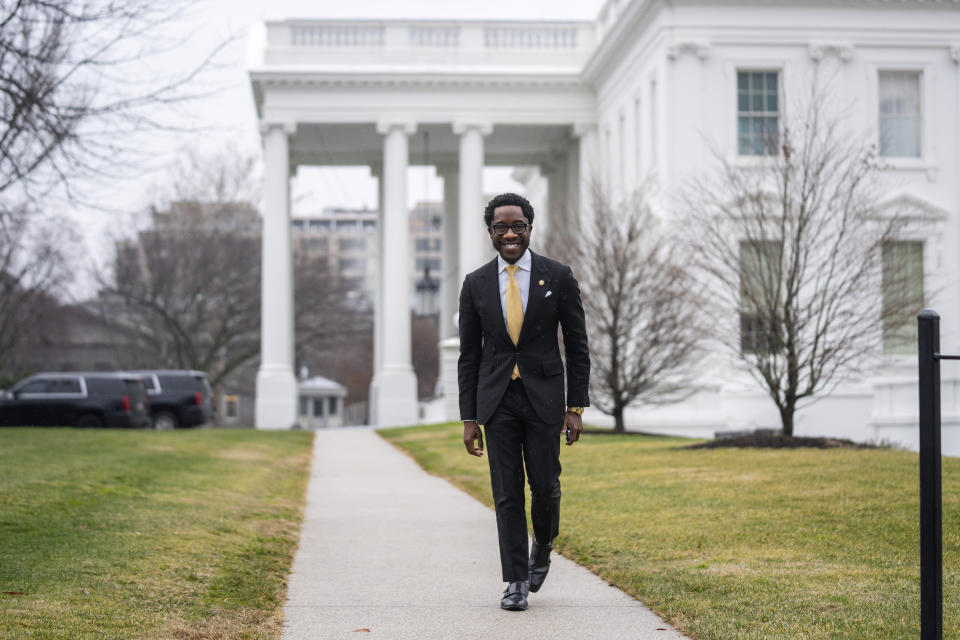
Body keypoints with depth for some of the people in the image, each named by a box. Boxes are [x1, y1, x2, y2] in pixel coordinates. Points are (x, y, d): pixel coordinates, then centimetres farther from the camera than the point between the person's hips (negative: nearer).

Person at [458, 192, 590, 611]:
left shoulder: (558, 277, -1)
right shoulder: (476, 284, 3)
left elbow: (577, 346, 2)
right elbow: (469, 356, 6)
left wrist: (576, 407, -4)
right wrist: (469, 418, 2)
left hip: (543, 395, -1)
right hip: (497, 399, 1)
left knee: (545, 486, 0)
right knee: (507, 492, 0)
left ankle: (542, 546, 31)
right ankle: (517, 581, 7)